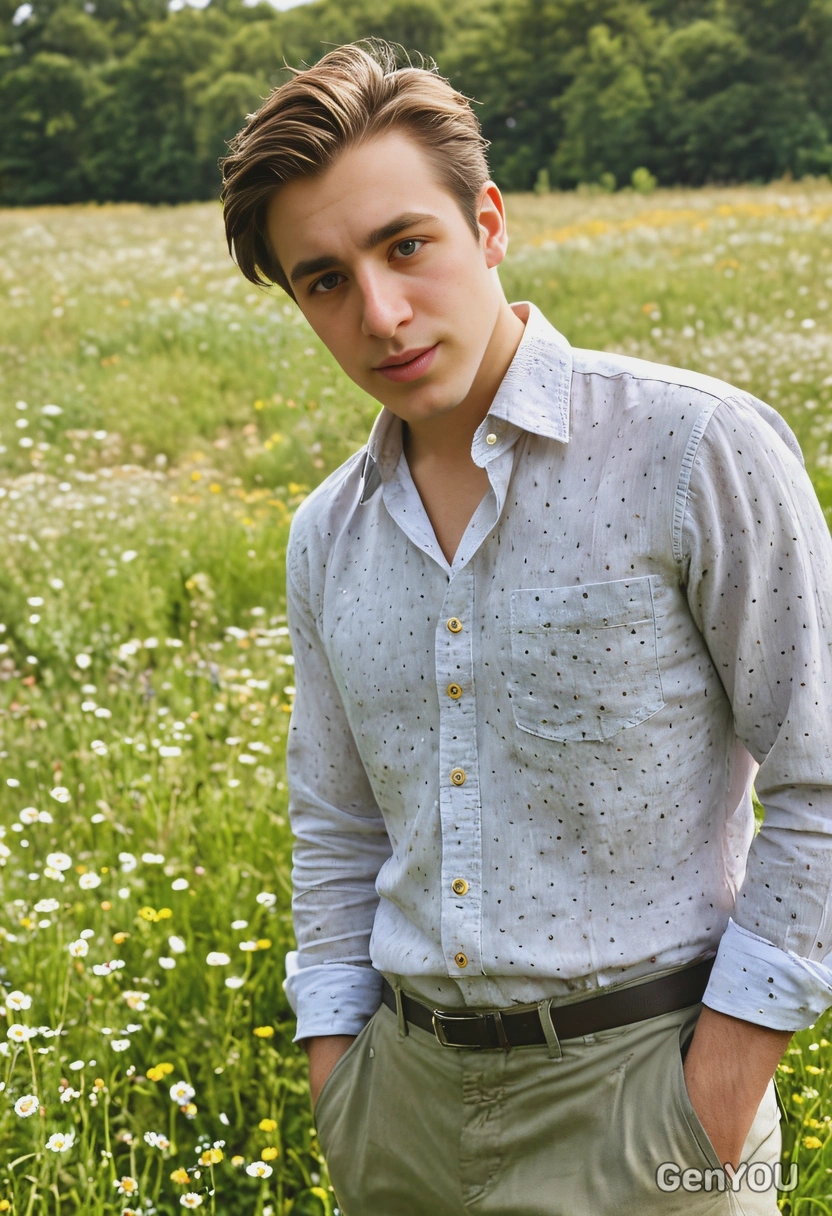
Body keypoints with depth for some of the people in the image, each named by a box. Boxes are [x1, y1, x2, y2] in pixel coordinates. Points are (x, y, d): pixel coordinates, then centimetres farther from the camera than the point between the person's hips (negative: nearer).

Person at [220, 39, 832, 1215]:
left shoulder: (697, 449, -12)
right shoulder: (329, 538, 5)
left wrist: (723, 1085, -12)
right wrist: (335, 1081, 8)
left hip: (632, 1085, -5)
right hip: (406, 1086, 5)